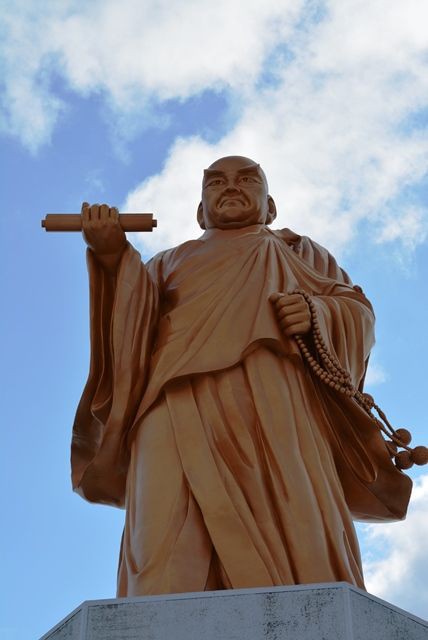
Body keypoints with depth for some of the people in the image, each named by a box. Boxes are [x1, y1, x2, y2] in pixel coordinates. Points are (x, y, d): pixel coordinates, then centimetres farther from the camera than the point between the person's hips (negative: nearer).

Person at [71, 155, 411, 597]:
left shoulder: (300, 254, 35)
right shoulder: (169, 262, 35)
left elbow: (359, 312, 19)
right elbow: (134, 323, 16)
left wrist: (319, 312, -4)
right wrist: (114, 258, -1)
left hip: (272, 399, 0)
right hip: (183, 401, 1)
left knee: (293, 524, -24)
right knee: (175, 551, -23)